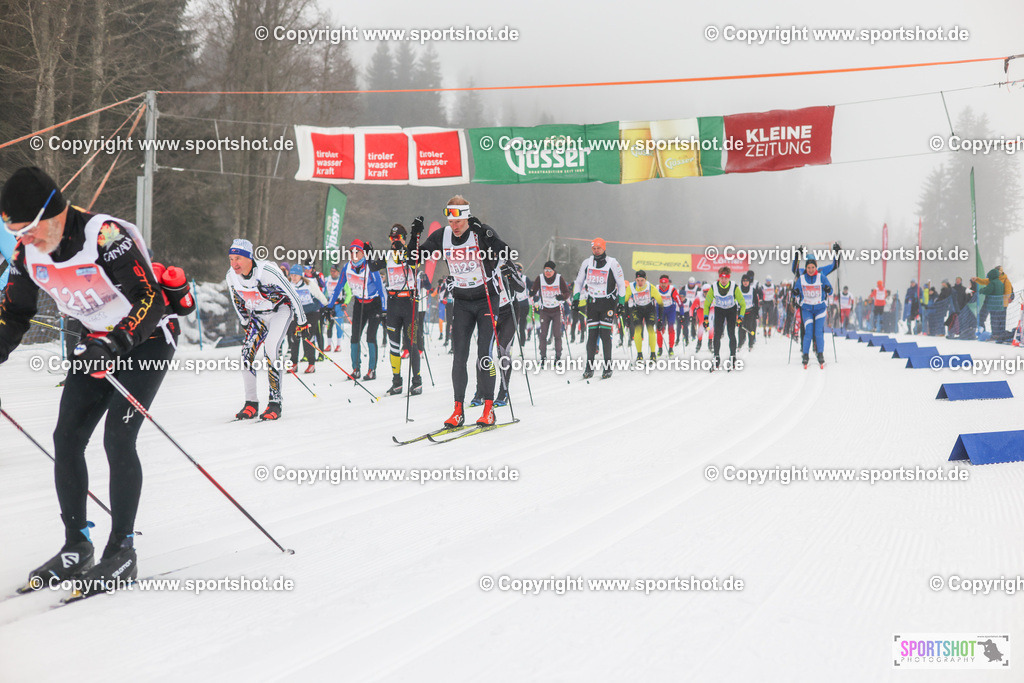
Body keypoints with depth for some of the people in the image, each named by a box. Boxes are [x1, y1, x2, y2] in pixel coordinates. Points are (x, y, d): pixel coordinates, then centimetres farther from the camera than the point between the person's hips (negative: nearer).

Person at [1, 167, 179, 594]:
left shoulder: (105, 237, -30)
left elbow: (151, 301, -32)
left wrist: (114, 344, -45)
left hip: (147, 339, -7)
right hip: (98, 343, 7)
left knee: (117, 439, -17)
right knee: (66, 440, -2)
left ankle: (122, 552, -7)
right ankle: (76, 549, 10)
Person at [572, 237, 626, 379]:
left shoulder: (613, 263, -6)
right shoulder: (586, 263, 4)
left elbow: (621, 284, -1)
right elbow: (578, 282, 14)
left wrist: (621, 303, -5)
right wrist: (575, 300, 8)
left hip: (608, 303, -3)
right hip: (592, 303, 3)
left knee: (605, 334, -8)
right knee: (591, 335, -1)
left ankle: (608, 367, 0)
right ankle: (589, 368, 3)